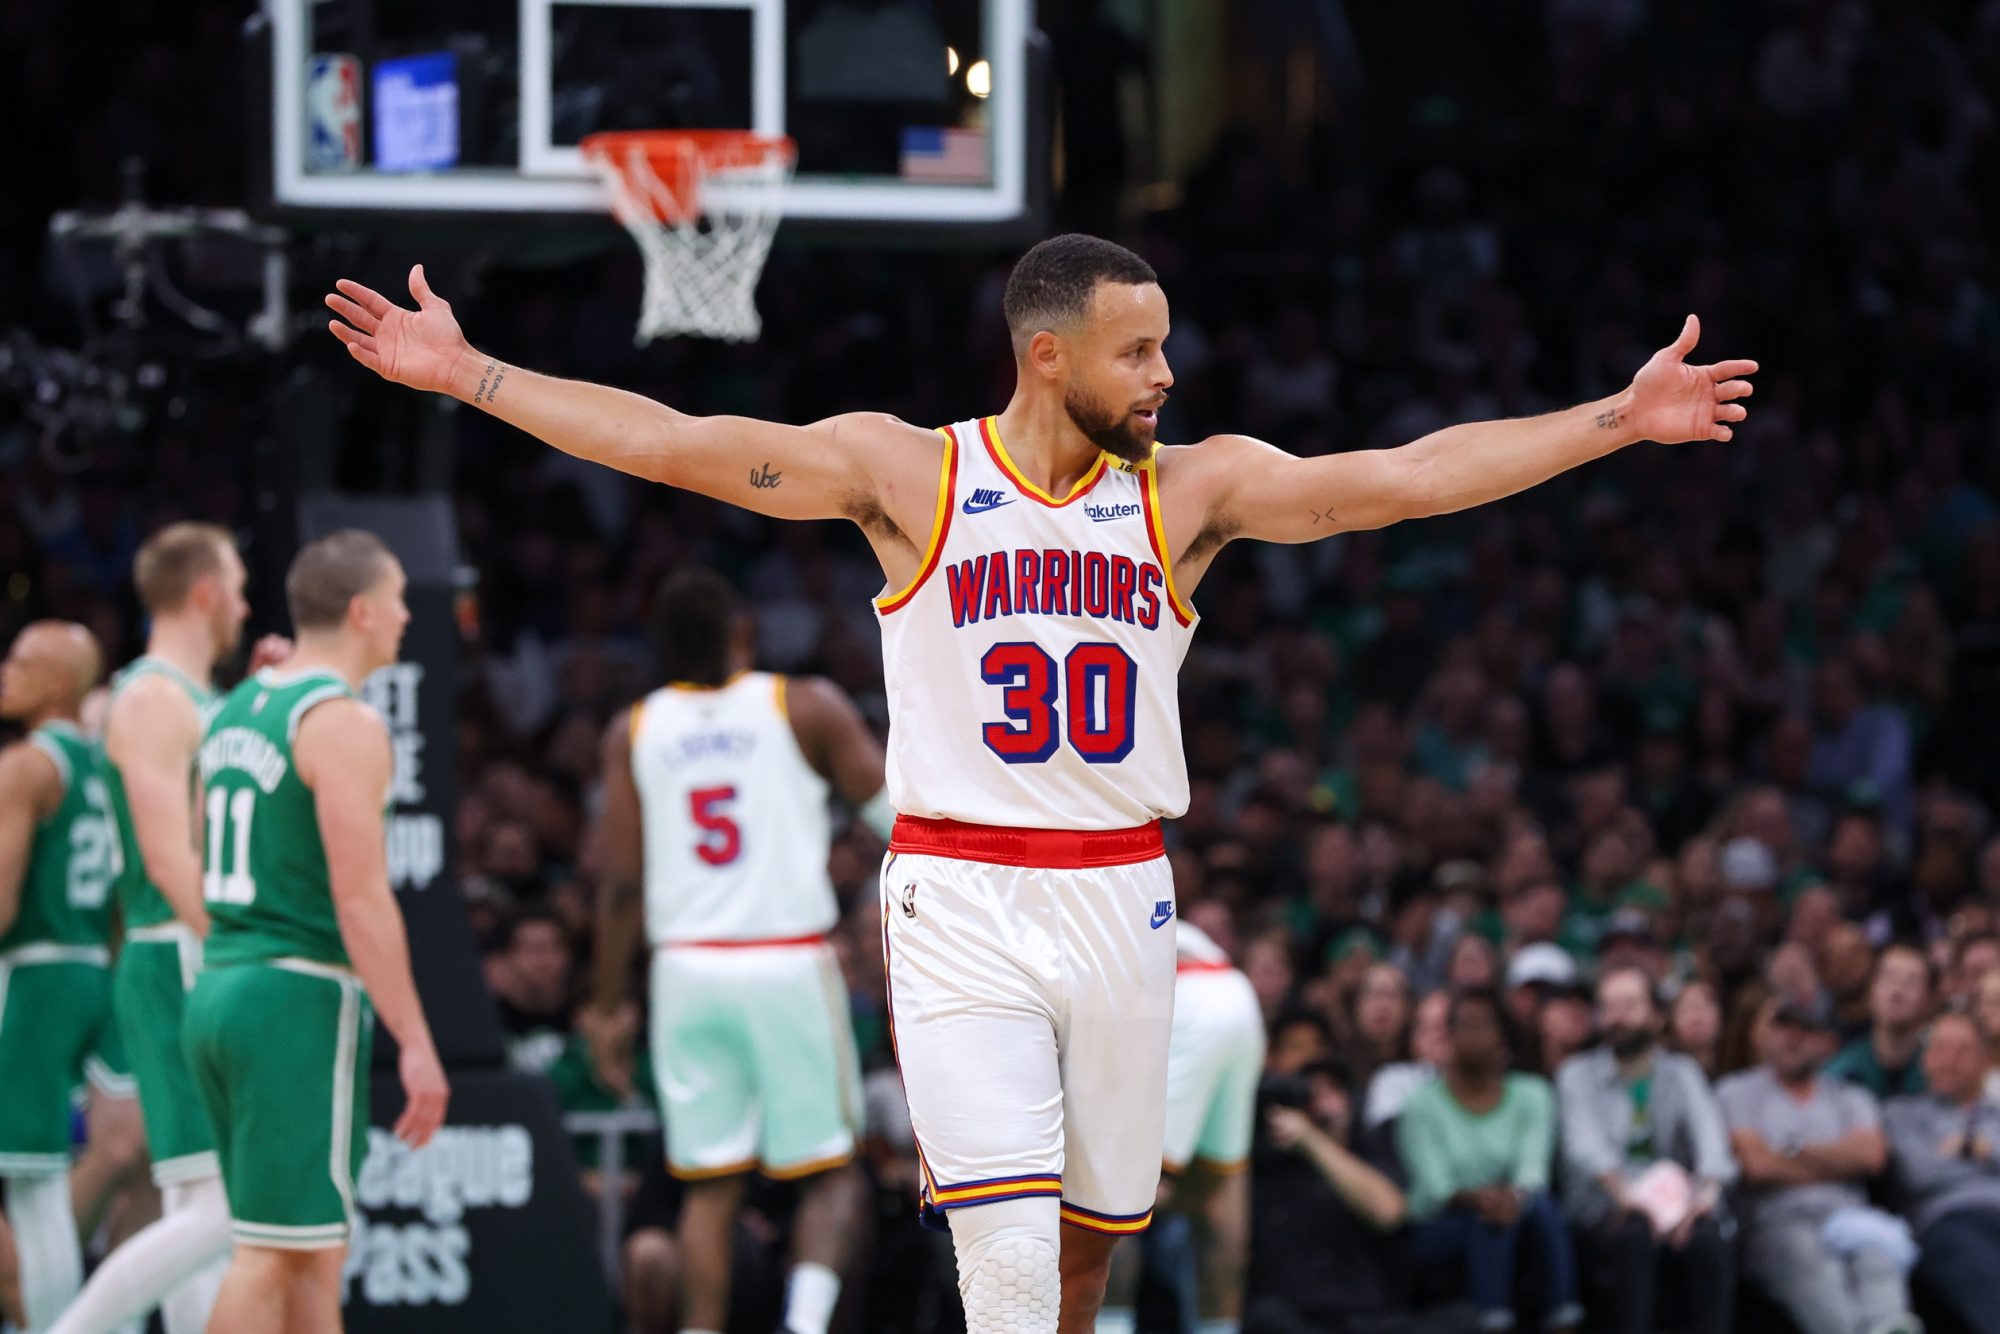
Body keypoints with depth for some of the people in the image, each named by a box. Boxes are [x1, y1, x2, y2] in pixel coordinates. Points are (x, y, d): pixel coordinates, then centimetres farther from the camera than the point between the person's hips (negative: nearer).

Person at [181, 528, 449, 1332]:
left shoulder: (235, 710, 16)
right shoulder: (342, 722, -12)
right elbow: (361, 897, -18)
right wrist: (415, 1043, -17)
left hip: (217, 987, 9)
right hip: (302, 995, -9)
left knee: (316, 1245, 15)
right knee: (272, 1249, -8)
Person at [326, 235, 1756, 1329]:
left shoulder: (1193, 489, 3)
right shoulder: (907, 474, -3)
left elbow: (1405, 476, -2)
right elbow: (674, 443, -6)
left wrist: (1622, 417, -9)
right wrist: (460, 373, -12)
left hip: (1122, 896, 4)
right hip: (962, 896, -3)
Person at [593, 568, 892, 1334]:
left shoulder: (632, 732, 5)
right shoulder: (804, 708, -2)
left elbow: (621, 880, 3)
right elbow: (898, 814, 1)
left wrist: (607, 1002, 11)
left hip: (689, 971, 3)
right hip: (790, 968, -2)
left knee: (710, 1186, 8)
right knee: (828, 1171, 5)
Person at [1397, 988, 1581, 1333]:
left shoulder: (1530, 1095, 6)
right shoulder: (1423, 1102, -1)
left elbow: (1533, 1171, -9)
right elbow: (1433, 1187, -12)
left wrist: (1515, 1195, -33)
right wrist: (1476, 1198, -34)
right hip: (1437, 1228, -2)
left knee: (1542, 1204, -30)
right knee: (1488, 1215, -35)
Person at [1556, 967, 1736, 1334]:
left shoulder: (1682, 1073, 17)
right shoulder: (1578, 1075, 12)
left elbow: (1709, 1134, -2)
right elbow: (1586, 1143, -8)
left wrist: (1707, 1192, -25)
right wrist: (1624, 1194, -28)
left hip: (1675, 1209, 1)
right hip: (1604, 1217, -1)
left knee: (1708, 1240, -33)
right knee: (1635, 1238, -37)